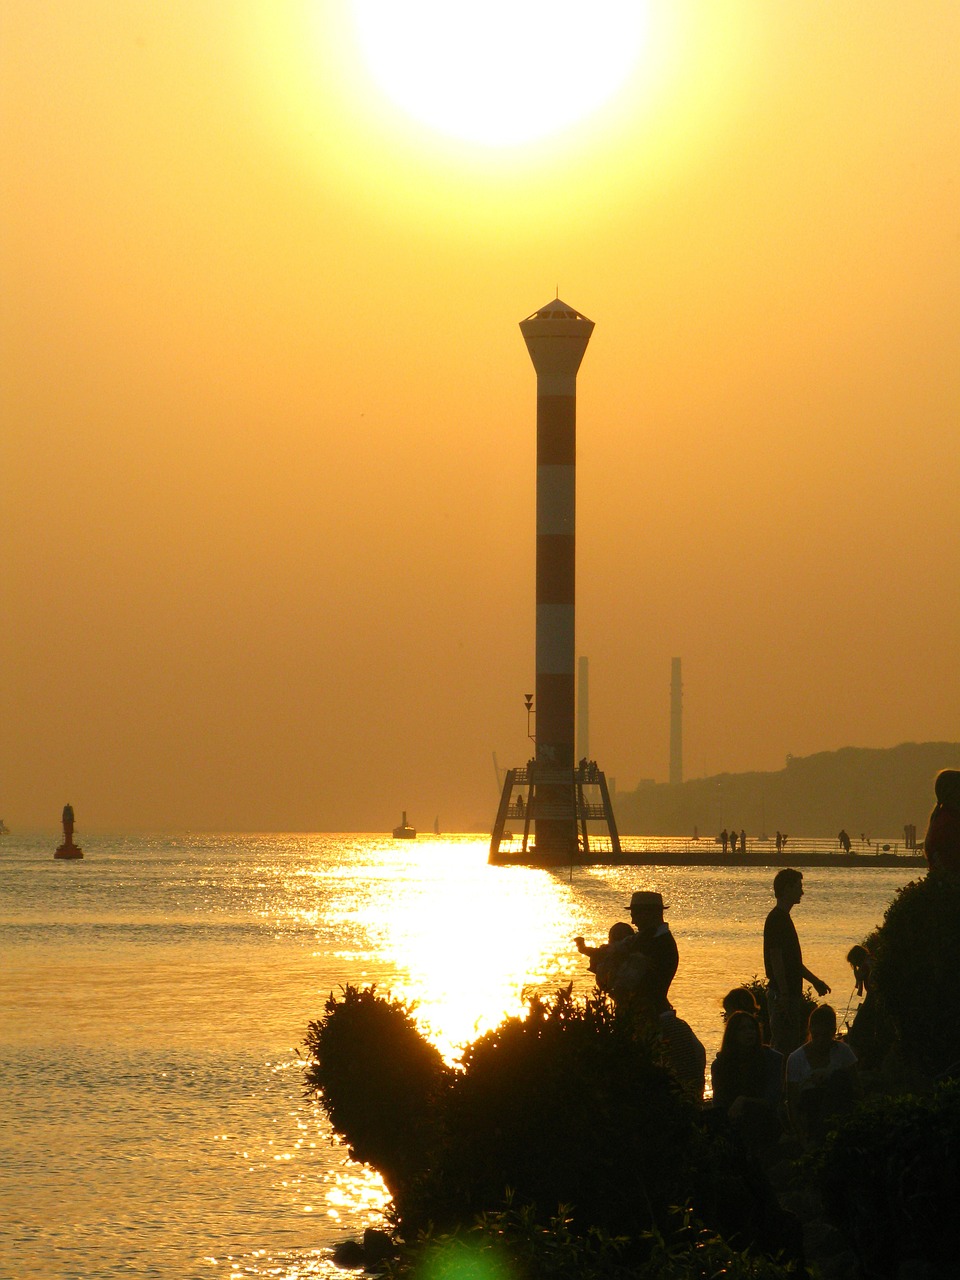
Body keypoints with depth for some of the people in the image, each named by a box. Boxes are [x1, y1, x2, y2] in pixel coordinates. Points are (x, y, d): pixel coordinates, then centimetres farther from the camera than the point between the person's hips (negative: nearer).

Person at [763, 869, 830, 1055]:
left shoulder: (783, 918, 17)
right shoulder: (776, 919, -14)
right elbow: (776, 959, -20)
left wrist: (815, 981, 27)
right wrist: (784, 995, -22)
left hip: (791, 993, 10)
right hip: (783, 996, -10)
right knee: (783, 1046, -9)